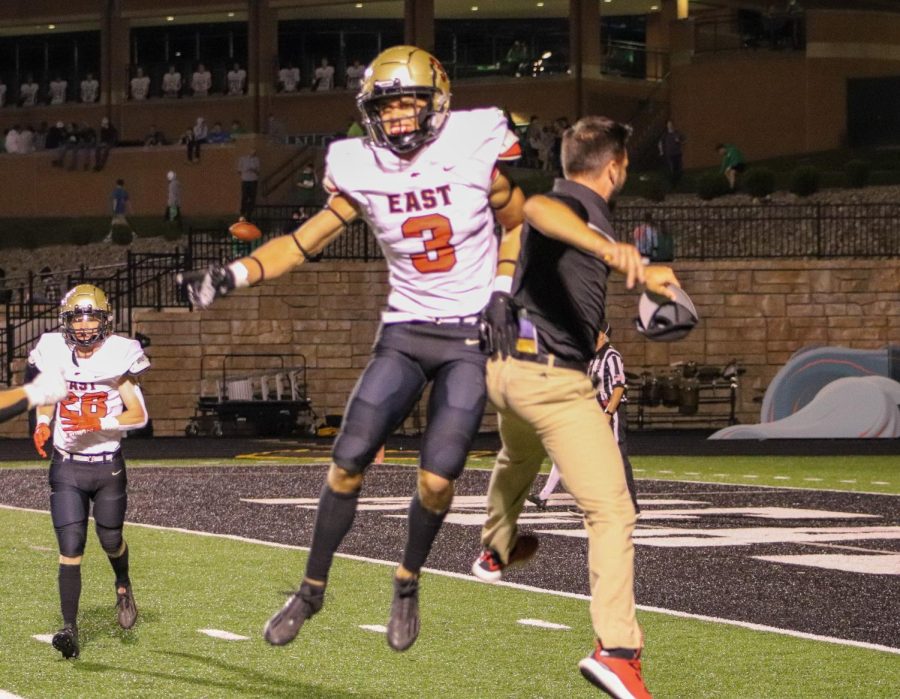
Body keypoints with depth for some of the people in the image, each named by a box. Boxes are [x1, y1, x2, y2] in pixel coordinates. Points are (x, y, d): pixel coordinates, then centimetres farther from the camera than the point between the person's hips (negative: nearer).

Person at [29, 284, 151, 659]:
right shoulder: (54, 354, -2)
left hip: (108, 465, -1)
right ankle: (69, 628, -7)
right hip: (67, 466, 1)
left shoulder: (117, 355, -9)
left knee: (110, 540, 14)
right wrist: (42, 424, -2)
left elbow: (138, 415, -9)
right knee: (70, 548, -8)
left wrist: (99, 423, -23)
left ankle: (123, 585, 47)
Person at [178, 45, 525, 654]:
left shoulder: (476, 152, -10)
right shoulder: (363, 173, -4)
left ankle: (409, 582, 16)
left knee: (437, 479, -12)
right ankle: (313, 589, 12)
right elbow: (306, 241, 0)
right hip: (405, 331, 2)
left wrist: (503, 294, -5)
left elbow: (517, 224, 5)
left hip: (470, 335, -2)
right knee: (348, 463, -5)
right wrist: (234, 276, -13)